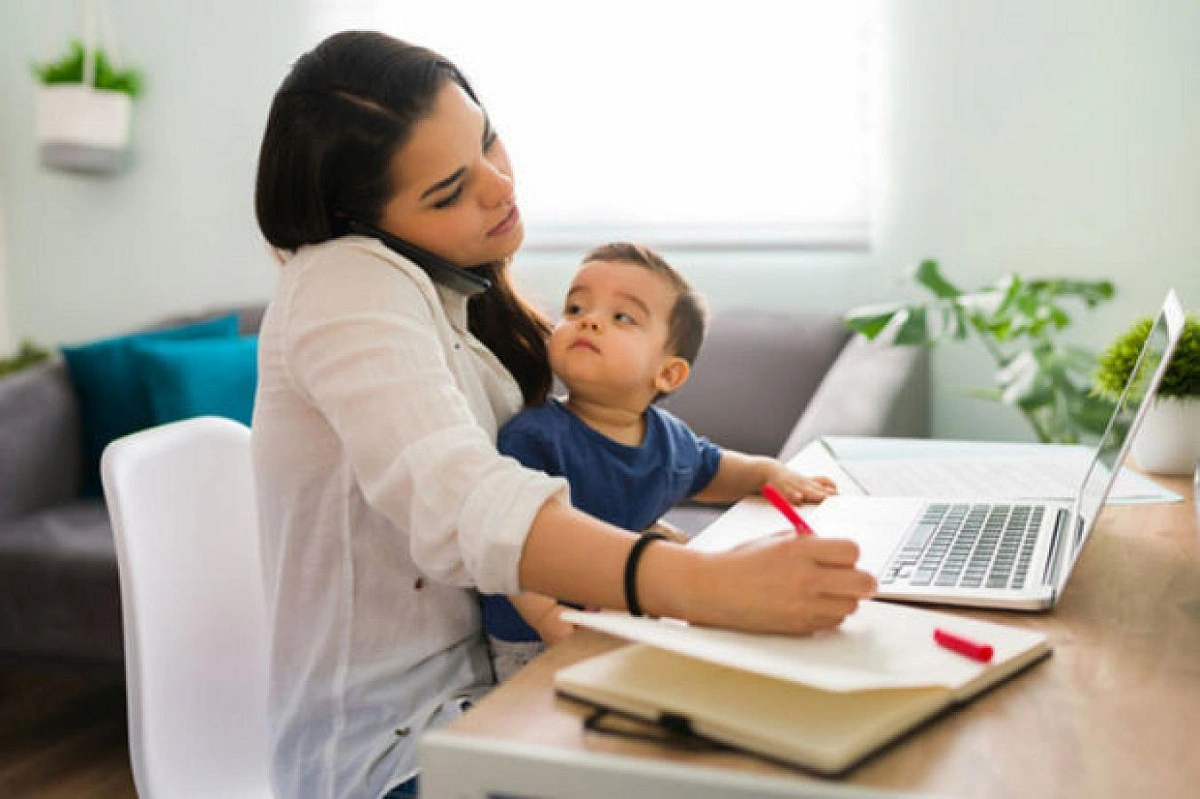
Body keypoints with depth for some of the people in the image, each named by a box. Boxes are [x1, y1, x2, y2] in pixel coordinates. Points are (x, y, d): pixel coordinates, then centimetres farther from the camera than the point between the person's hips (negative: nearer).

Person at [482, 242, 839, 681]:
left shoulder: (671, 438, 5)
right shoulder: (532, 438, -16)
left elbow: (707, 469, 30)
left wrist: (769, 472, 15)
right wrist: (557, 626, -35)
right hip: (534, 647, -6)